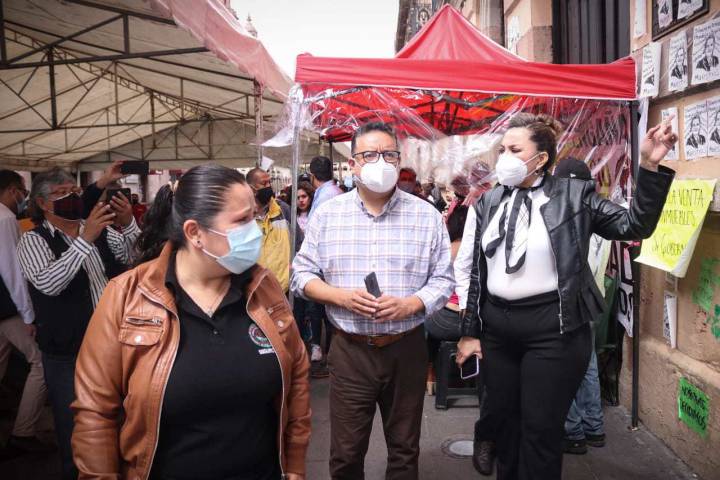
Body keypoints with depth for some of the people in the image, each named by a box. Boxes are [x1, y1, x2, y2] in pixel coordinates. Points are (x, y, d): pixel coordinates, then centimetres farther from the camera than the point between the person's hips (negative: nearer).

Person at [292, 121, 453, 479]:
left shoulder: (427, 216, -1)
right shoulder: (327, 213, 0)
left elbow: (443, 280, 1)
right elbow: (302, 274, 3)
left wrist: (408, 305, -17)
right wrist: (341, 296, -15)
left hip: (407, 349, 1)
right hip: (349, 350, 0)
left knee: (404, 451, 16)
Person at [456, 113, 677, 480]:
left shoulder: (573, 195, -3)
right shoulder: (489, 201, 6)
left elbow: (634, 226, -7)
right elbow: (478, 271, 9)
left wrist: (650, 166, -19)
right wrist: (470, 331, 10)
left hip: (553, 327, -4)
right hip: (497, 327, 4)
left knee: (541, 430, 5)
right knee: (505, 421, 18)